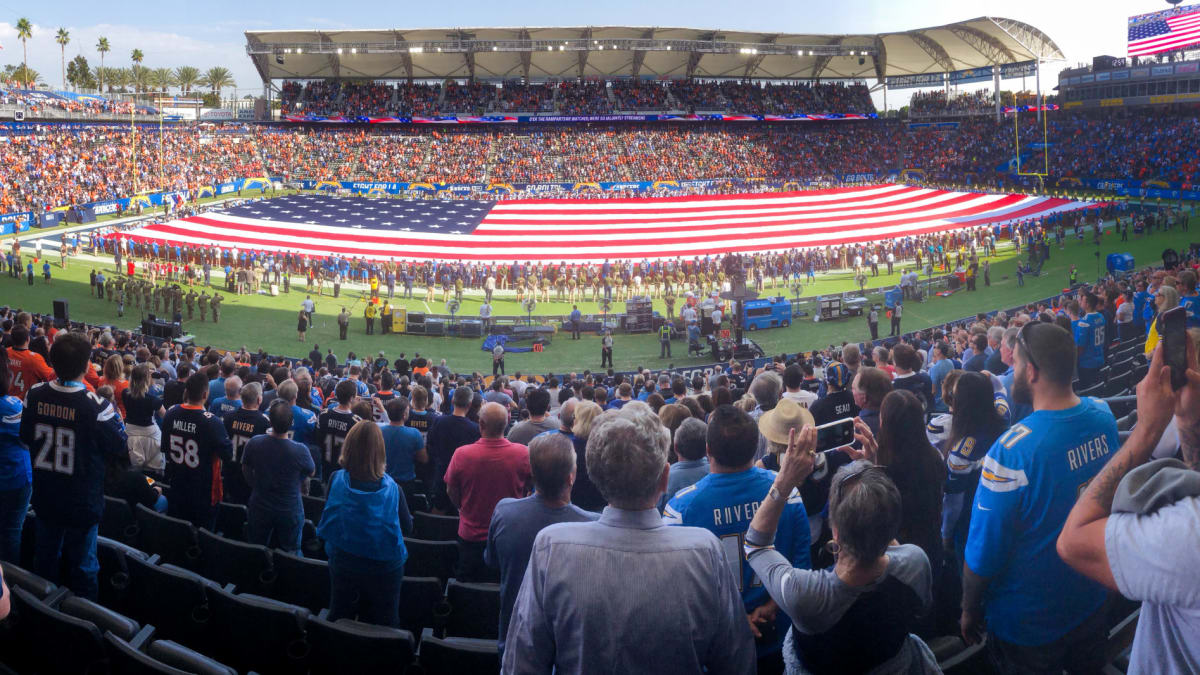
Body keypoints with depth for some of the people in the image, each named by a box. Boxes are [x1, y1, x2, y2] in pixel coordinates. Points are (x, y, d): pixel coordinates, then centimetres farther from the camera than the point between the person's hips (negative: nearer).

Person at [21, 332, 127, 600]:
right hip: (82, 501, -4)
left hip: (45, 497, 4)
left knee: (46, 558, 22)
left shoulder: (35, 395, -11)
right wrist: (116, 415, 1)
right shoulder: (96, 406, -25)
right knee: (82, 563, 11)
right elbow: (120, 446, -12)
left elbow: (25, 437, 4)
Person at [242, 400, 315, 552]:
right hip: (290, 510, -2)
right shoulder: (300, 451, -26)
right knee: (289, 556, 16)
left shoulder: (254, 443, -18)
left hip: (259, 509, 2)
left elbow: (246, 470, 2)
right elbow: (311, 472, -5)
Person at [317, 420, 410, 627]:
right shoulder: (390, 486, -16)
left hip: (343, 564, 2)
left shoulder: (336, 480, -13)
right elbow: (407, 527, -5)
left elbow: (327, 521, 1)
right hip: (384, 569, -2)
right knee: (382, 626, 14)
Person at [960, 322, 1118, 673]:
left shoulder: (1011, 451, -34)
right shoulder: (1102, 416, -13)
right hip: (1091, 604, 6)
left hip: (1029, 624, -6)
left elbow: (983, 554, -24)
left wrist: (970, 611, -9)